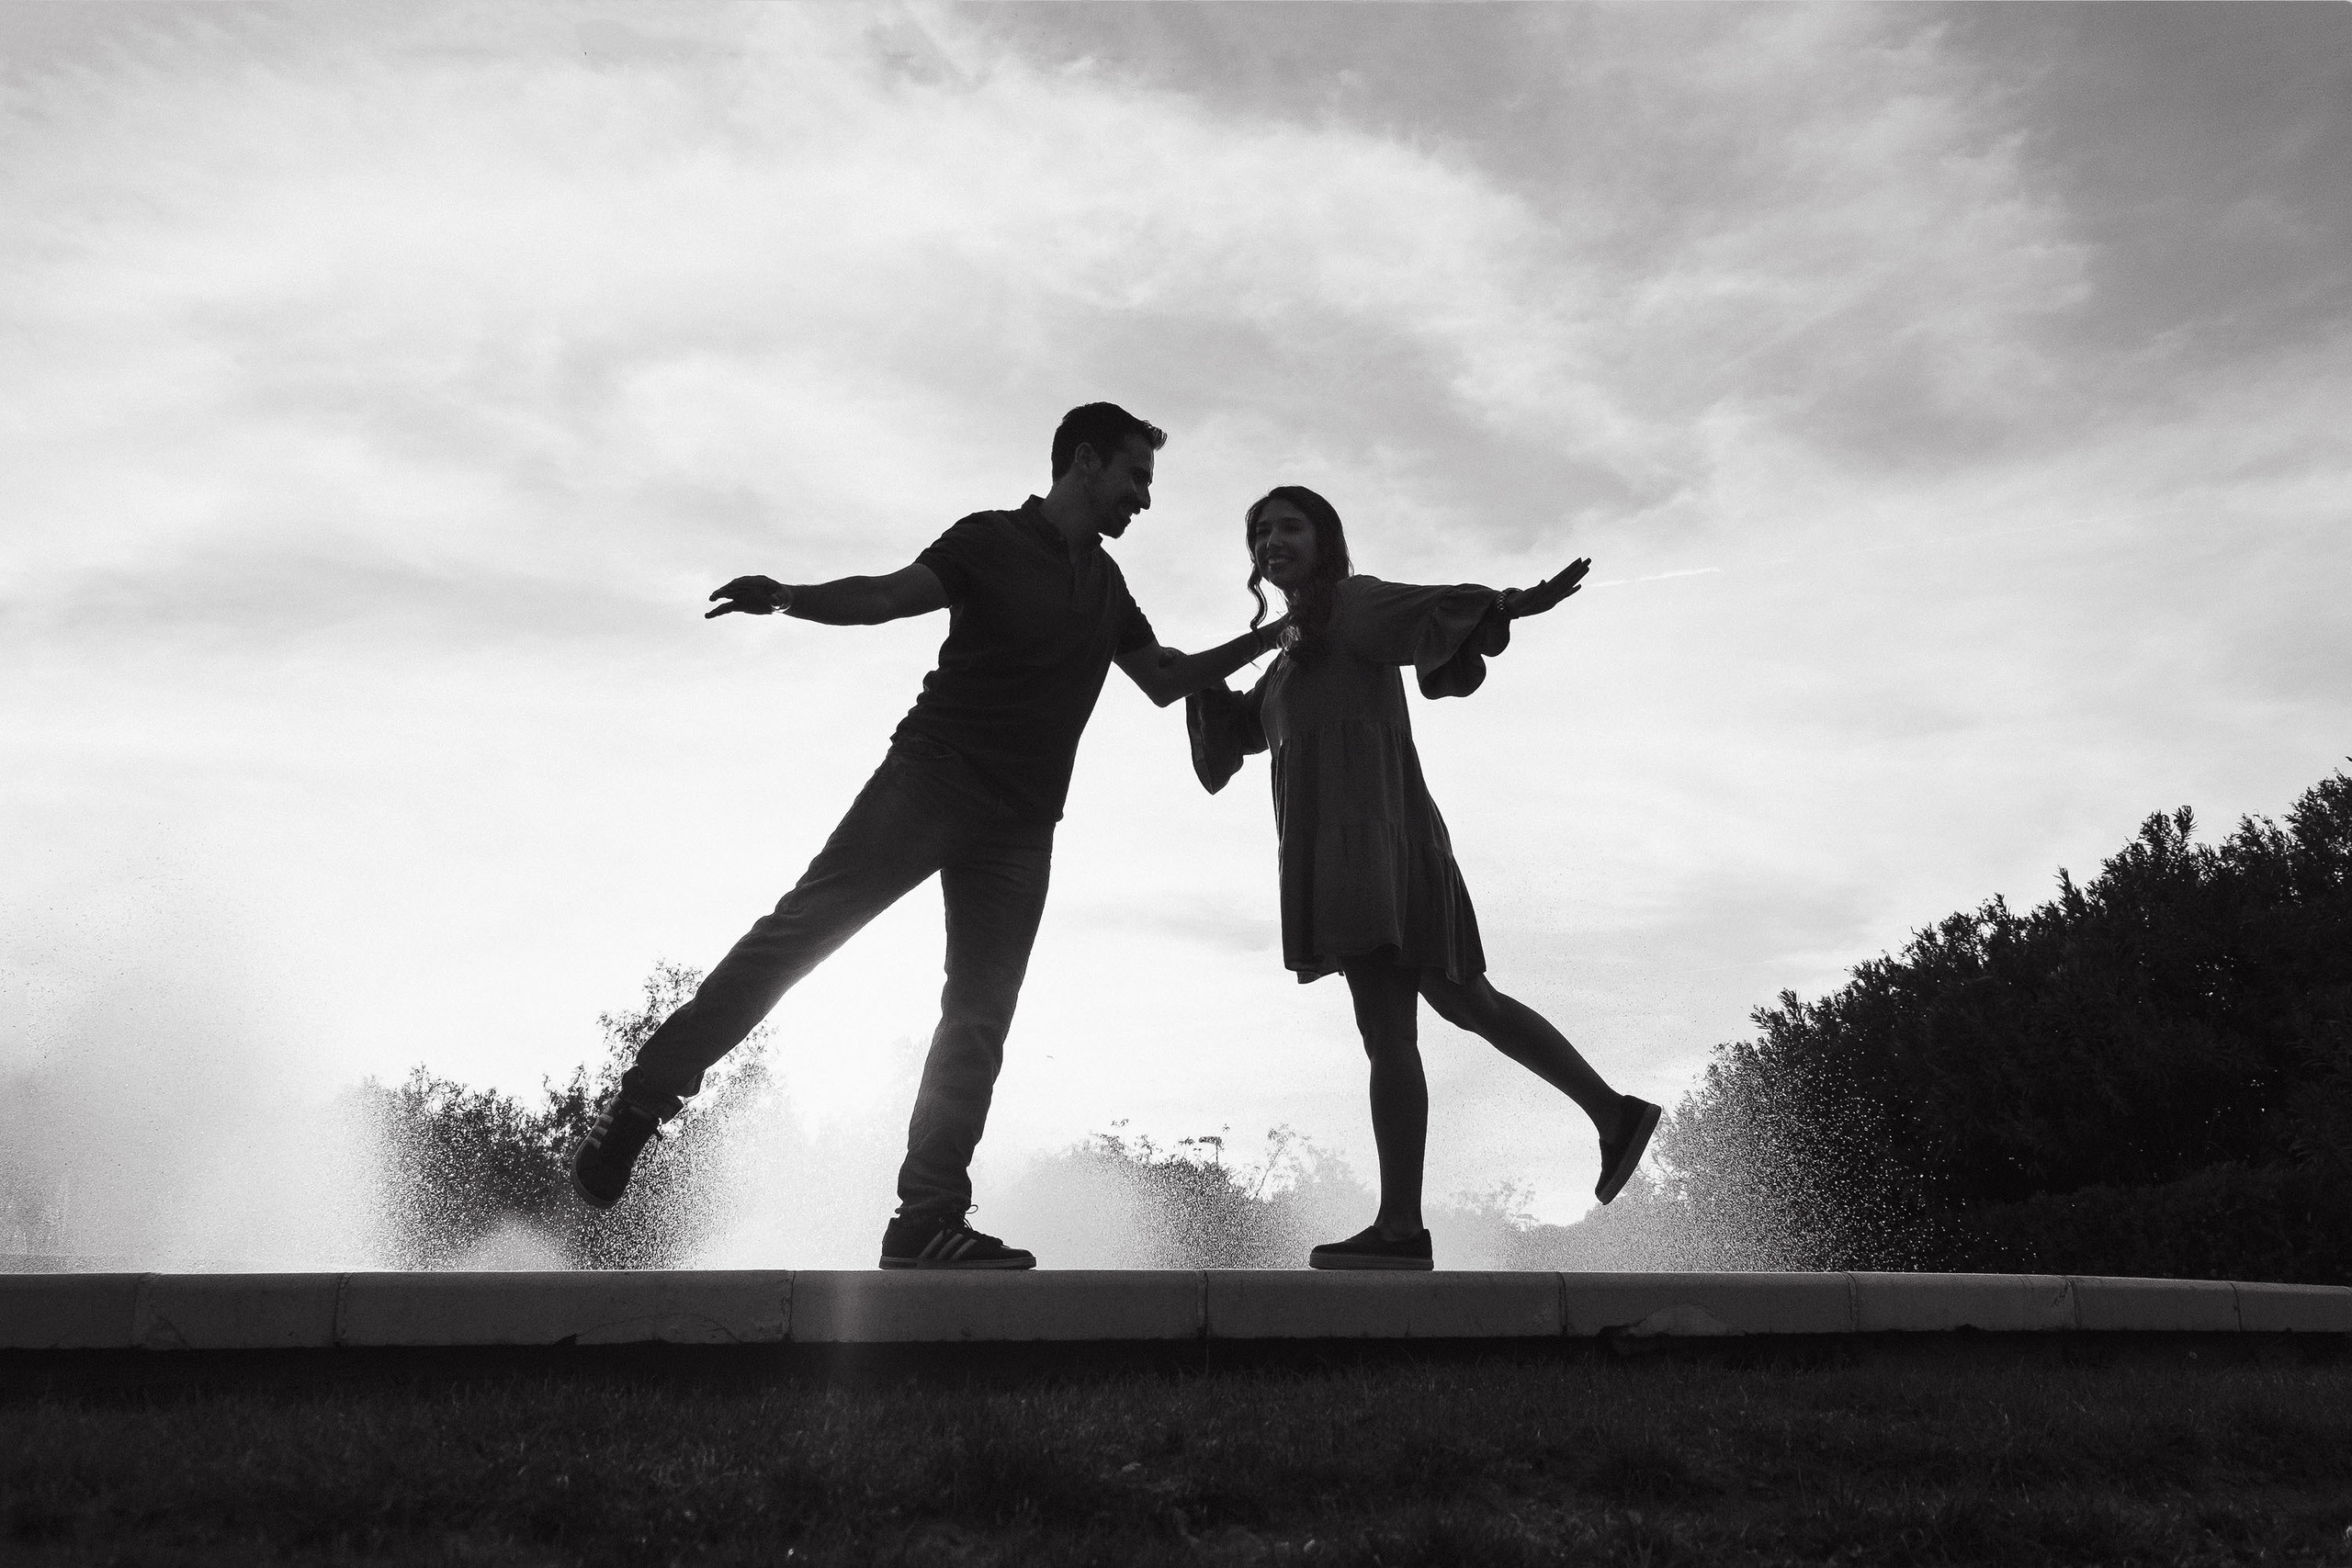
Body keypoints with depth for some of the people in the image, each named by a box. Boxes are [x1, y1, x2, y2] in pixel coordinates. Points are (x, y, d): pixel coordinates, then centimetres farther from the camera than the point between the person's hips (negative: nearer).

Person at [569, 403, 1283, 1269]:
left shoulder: (1106, 583, 21)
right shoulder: (994, 539, 1)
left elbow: (1166, 679, 29)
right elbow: (885, 595, -12)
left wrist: (1265, 639, 23)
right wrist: (787, 596, -29)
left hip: (1019, 827, 6)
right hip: (930, 780, -5)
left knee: (980, 1019, -3)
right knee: (801, 928, -15)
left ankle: (928, 1221, -3)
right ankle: (641, 1102, -5)